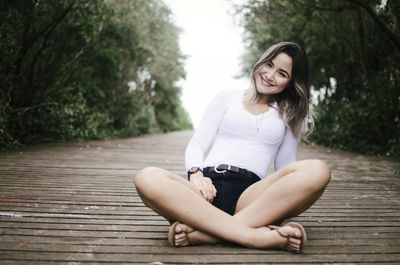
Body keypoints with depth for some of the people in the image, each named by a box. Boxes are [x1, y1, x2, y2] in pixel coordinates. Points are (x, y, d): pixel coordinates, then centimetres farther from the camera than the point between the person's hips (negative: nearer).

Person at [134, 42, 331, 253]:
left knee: (317, 171, -30)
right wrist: (195, 174, -9)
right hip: (207, 186, 0)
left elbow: (285, 167, 21)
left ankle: (201, 232, -35)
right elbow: (196, 145, 13)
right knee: (147, 178, -31)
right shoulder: (228, 97, 21)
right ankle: (256, 236, -40)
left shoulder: (292, 114, 23)